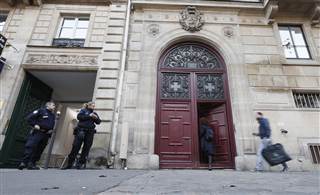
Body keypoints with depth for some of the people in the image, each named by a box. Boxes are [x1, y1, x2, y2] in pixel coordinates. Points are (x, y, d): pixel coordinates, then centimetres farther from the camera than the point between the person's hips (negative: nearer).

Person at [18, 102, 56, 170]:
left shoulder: (53, 115, 20)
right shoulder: (41, 110, 0)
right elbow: (29, 117, -5)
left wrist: (51, 130, 9)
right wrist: (34, 125, -14)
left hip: (45, 135, 6)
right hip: (37, 132, -6)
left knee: (39, 150, 5)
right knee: (30, 147, -13)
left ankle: (32, 164, 12)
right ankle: (24, 163, -8)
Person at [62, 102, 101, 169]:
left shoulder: (94, 113, 20)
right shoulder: (83, 110, 11)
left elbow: (98, 122, 13)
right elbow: (79, 116, -7)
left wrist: (96, 118, -7)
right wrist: (89, 116, -12)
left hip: (90, 132, 3)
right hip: (81, 130, -3)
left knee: (86, 148, -1)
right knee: (76, 147, -4)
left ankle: (81, 163, 6)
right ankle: (69, 164, 6)